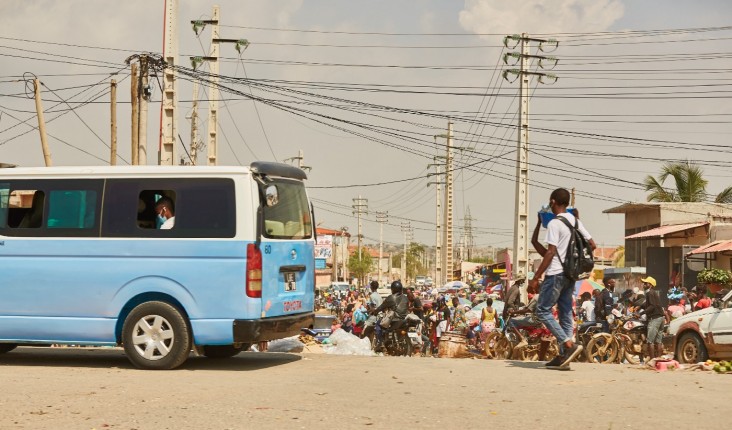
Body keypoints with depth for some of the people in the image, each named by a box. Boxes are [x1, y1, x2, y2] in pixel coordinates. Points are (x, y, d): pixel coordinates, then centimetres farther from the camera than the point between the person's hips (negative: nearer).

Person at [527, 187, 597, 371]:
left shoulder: (554, 223, -13)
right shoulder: (575, 221, 10)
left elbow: (551, 252, -18)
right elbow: (592, 245, 12)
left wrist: (535, 278, -16)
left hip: (556, 273, -8)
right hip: (570, 274, 8)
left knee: (542, 310, -2)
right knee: (566, 313, 8)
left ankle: (569, 345, -14)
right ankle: (564, 357, 8)